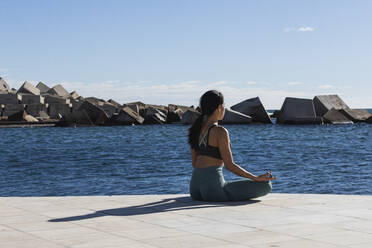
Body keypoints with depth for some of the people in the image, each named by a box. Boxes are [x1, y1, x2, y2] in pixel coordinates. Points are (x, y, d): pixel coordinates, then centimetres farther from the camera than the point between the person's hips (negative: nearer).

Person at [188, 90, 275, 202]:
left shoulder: (196, 129, 11)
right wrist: (257, 178, -6)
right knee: (265, 186, -3)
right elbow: (229, 165, -13)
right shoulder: (220, 131, -12)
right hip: (212, 187, -9)